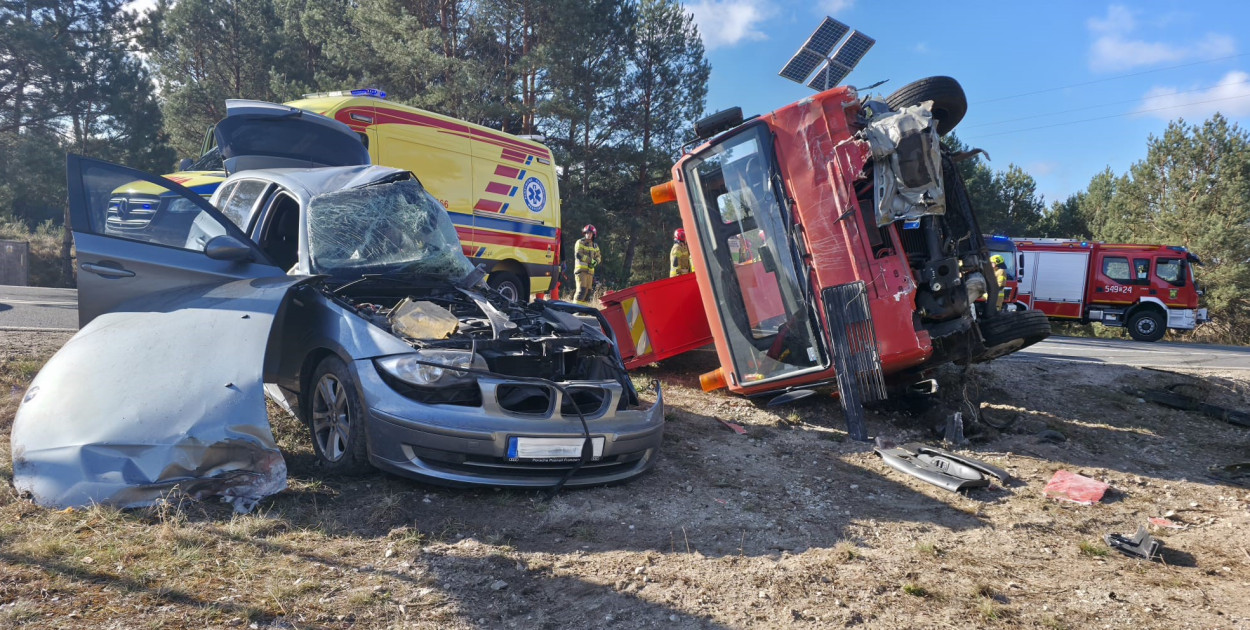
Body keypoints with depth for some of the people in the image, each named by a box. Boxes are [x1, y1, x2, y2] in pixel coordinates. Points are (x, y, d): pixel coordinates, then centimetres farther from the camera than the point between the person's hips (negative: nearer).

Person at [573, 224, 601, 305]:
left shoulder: (595, 246, 19)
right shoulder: (580, 242, 0)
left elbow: (598, 257, 17)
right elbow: (578, 255, -12)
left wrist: (595, 262, -6)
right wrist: (590, 260, -15)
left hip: (590, 270, 6)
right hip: (581, 269, -6)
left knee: (588, 291, 6)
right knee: (581, 290, -16)